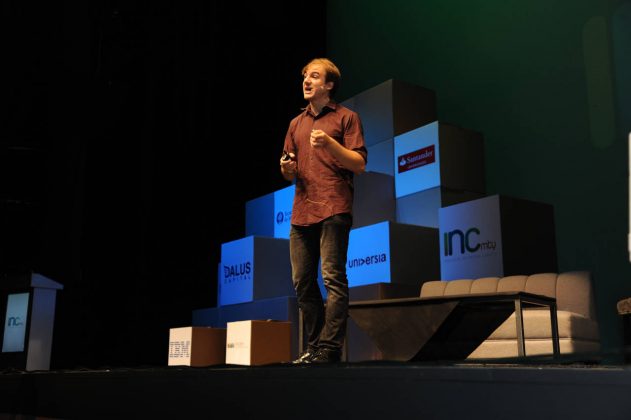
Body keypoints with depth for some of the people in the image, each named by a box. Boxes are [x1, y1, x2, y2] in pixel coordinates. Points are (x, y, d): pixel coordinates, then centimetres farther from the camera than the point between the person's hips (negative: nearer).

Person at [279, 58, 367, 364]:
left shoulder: (346, 117, 7)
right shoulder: (296, 124, 23)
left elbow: (359, 164, -2)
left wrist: (329, 144, -15)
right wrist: (287, 169, 3)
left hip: (333, 209, -6)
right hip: (301, 211, 6)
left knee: (333, 278, -10)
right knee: (302, 282, 5)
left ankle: (330, 350, -8)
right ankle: (314, 348, 14)